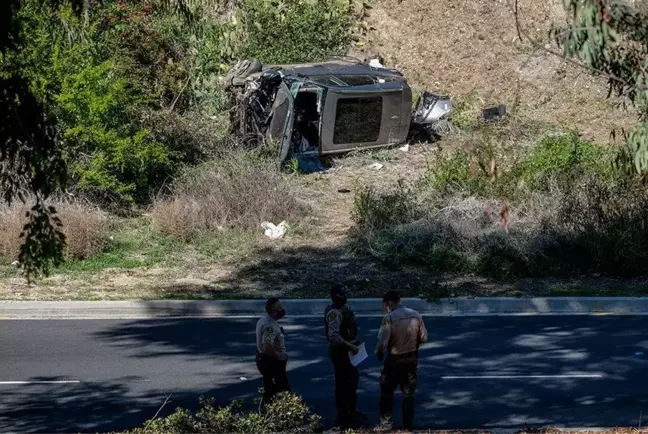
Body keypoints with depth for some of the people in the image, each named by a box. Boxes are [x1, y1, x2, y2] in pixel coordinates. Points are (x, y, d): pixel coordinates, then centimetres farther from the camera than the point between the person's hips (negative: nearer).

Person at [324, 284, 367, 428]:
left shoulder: (344, 308, 9)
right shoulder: (334, 313, -23)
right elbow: (334, 336, -33)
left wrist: (353, 345, 18)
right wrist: (350, 346, -32)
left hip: (347, 350, 11)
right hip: (340, 351, -11)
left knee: (353, 379, 21)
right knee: (342, 383, -2)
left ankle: (351, 411, 36)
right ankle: (342, 416, 7)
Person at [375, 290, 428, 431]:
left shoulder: (389, 318, -19)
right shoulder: (416, 315, -3)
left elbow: (382, 342, -20)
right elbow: (424, 338, 2)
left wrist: (379, 354, 0)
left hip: (394, 360, -5)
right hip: (412, 359, 5)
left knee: (387, 392, 13)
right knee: (409, 393, 15)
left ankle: (386, 423, 17)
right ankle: (408, 425, 19)